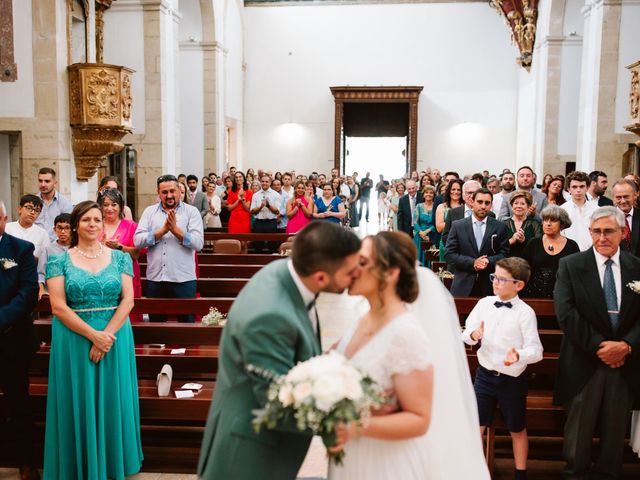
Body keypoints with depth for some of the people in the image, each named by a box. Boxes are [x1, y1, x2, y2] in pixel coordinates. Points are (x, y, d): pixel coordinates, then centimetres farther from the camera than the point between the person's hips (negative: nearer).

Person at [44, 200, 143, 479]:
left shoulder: (120, 258, 3)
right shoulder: (59, 261, -1)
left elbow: (128, 300, -3)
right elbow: (58, 307, -9)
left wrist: (107, 334, -15)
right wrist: (93, 335, -16)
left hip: (115, 337, 2)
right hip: (74, 339, -1)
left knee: (112, 401, 9)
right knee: (79, 404, 5)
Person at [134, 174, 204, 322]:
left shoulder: (191, 211, 1)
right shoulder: (149, 212, 9)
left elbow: (198, 243, -10)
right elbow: (137, 241, -3)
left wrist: (175, 229, -16)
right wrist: (162, 231, -13)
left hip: (183, 279, -2)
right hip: (155, 279, 3)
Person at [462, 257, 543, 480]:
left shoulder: (525, 313, -14)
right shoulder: (484, 303, -3)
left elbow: (536, 350, -16)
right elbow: (466, 333, 2)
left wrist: (518, 355, -35)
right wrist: (473, 335, -21)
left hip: (512, 380, -2)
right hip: (485, 374, 3)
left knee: (517, 430, 17)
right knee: (476, 426, 6)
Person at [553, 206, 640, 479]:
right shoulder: (570, 266, -4)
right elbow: (566, 314, -13)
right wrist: (599, 346, -17)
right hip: (585, 364, -2)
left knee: (615, 431, 16)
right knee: (579, 429, 12)